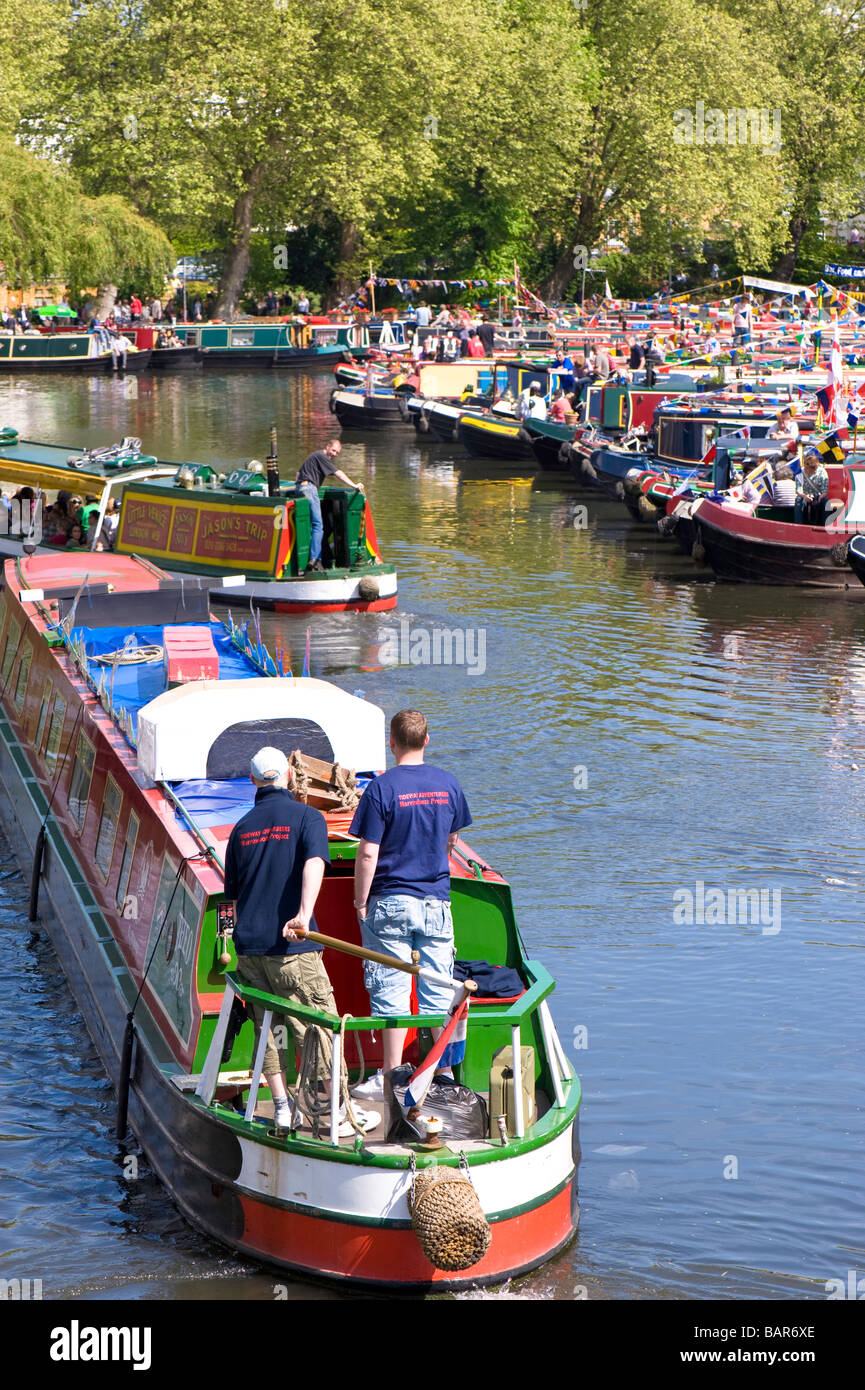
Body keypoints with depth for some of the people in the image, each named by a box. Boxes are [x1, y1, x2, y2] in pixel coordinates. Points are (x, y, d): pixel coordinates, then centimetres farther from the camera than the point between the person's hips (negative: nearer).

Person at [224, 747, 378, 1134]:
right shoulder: (307, 816, -2)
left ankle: (282, 1108, 11)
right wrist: (304, 914, -33)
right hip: (291, 945, -5)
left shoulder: (241, 828, 14)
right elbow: (314, 863, -21)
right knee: (319, 1025, 1)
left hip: (248, 946, 5)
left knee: (266, 1026, 12)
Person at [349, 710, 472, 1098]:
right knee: (438, 991, 10)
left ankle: (392, 1076, 3)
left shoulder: (382, 787, -12)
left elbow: (368, 853, -14)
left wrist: (360, 902, -4)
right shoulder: (448, 783, 2)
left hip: (391, 902, -4)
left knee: (391, 990, 1)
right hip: (437, 900, 4)